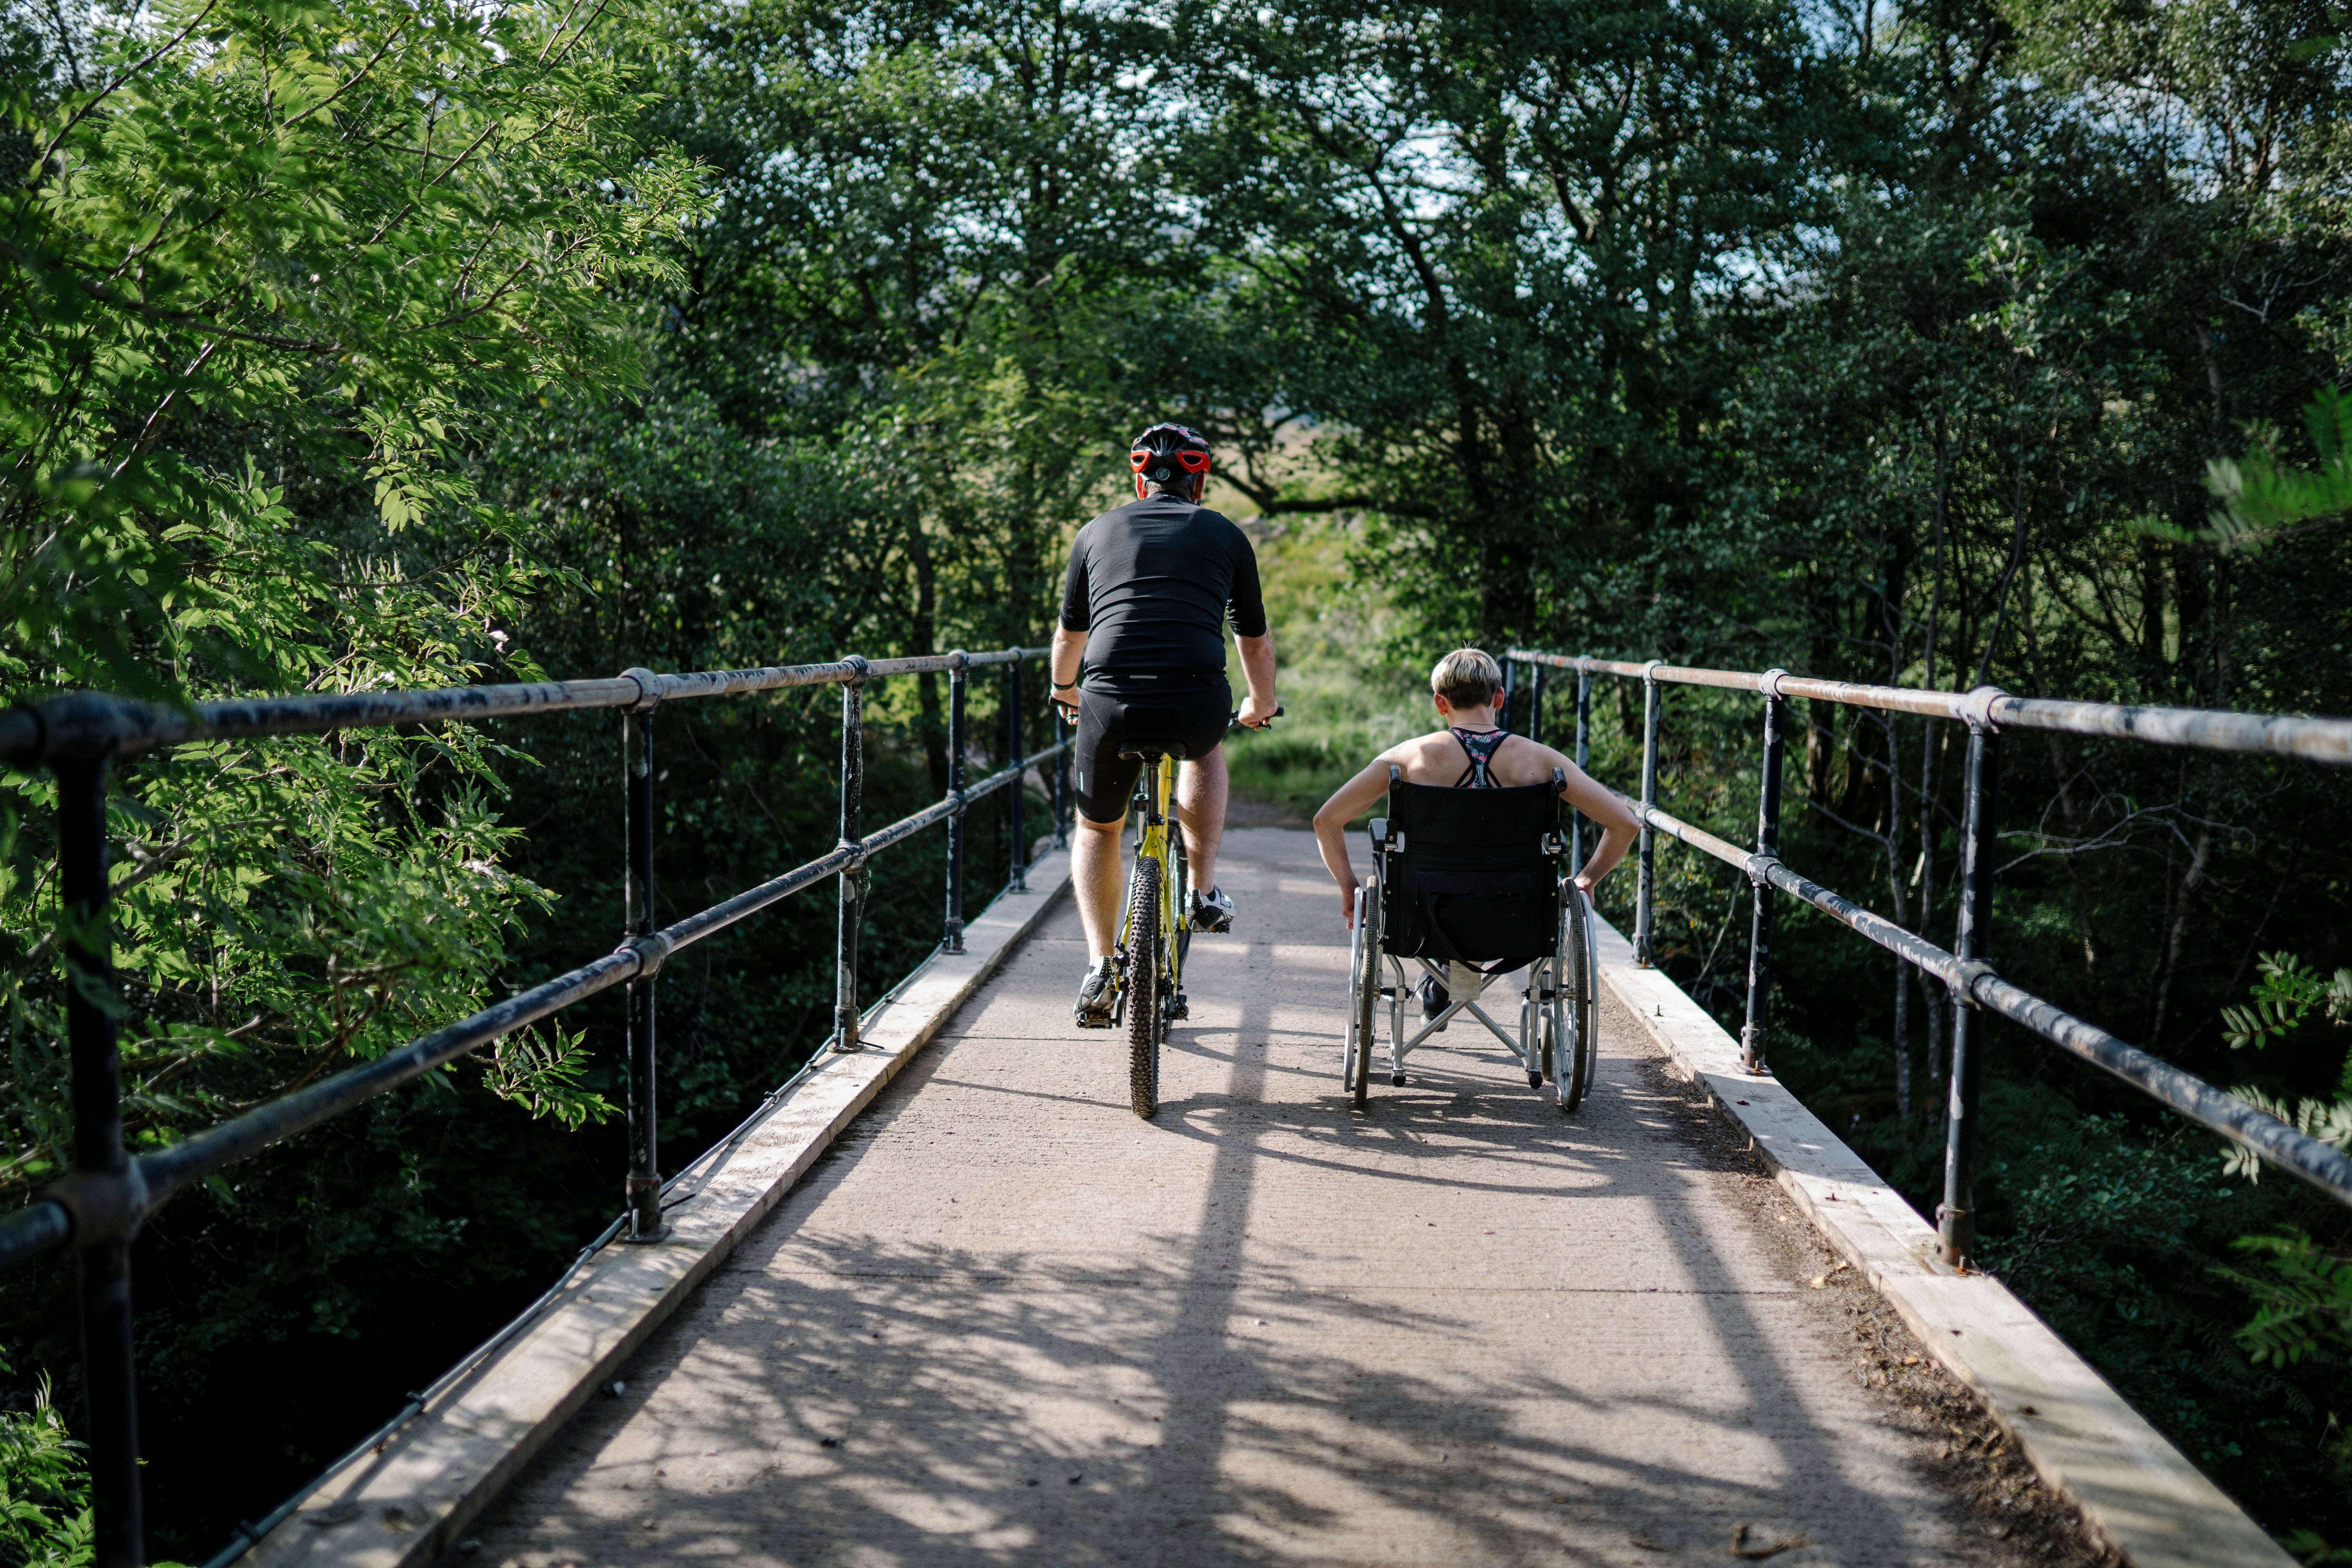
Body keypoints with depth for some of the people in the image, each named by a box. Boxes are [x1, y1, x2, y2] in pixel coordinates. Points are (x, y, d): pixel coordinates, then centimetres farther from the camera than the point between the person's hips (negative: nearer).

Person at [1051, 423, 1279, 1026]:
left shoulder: (1098, 531, 20)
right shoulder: (1225, 535, 18)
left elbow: (1070, 633, 33)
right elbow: (1257, 642, 29)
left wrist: (1064, 691, 54)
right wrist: (1260, 705, 48)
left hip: (1110, 705, 0)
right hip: (1196, 703, 0)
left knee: (1097, 829, 26)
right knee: (1206, 746, 37)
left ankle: (1100, 968, 15)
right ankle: (1205, 892, 27)